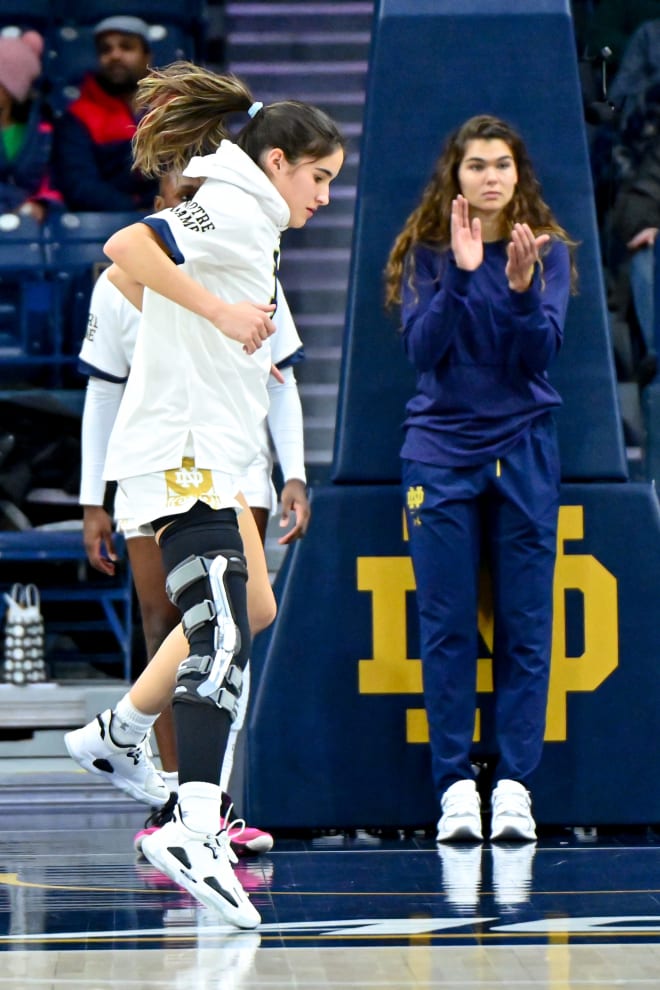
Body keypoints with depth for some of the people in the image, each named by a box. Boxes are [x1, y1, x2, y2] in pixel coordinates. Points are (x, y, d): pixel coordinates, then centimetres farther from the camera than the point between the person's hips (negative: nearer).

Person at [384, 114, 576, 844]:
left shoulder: (549, 250, 2)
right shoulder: (427, 252, 2)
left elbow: (542, 353, -8)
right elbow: (421, 348, -10)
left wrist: (522, 287, -25)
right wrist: (461, 275, -21)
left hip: (524, 453, 0)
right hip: (441, 451, 0)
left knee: (525, 625, 0)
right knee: (447, 627, -1)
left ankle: (514, 783, 5)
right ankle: (454, 784, 4)